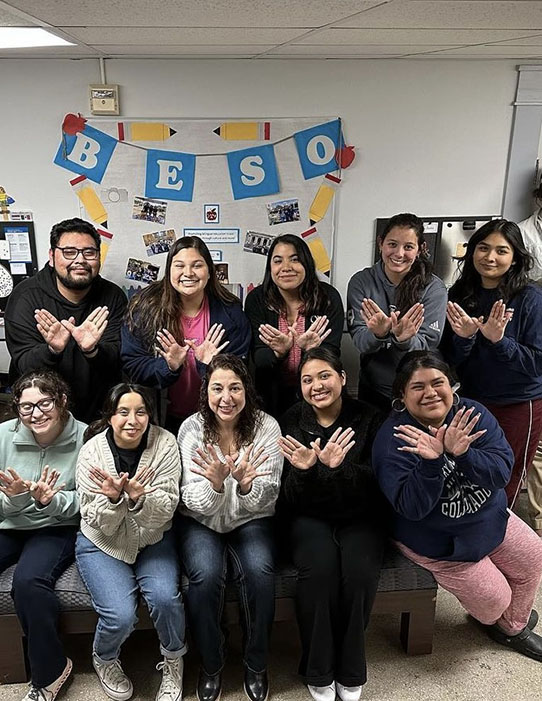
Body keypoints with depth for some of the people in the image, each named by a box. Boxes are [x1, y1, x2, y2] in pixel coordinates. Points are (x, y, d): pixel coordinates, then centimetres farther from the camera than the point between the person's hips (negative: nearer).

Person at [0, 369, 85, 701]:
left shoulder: (84, 438, -14)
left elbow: (84, 503, -7)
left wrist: (50, 501, -27)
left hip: (57, 528, -3)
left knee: (28, 581, -28)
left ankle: (50, 670, -3)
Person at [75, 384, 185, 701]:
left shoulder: (165, 443, -14)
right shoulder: (93, 451, -14)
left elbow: (165, 512, -16)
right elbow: (98, 523, -12)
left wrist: (139, 497, -36)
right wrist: (113, 498, -33)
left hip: (154, 539, 1)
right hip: (103, 543, 0)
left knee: (165, 598, -23)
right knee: (121, 615, -19)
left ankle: (174, 662, 10)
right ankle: (105, 660, 19)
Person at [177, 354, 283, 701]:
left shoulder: (266, 427, -12)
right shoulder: (192, 429, -12)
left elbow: (265, 499, -13)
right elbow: (194, 503, -14)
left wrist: (246, 484, -37)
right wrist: (215, 484, -37)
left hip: (251, 521, 0)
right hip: (201, 521, 0)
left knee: (260, 572, -26)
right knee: (206, 576, -26)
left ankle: (257, 664, 3)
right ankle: (211, 665, 3)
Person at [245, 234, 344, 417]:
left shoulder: (328, 297, -4)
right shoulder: (256, 299, -3)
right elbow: (258, 359, -7)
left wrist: (311, 351, -29)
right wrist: (279, 353, -28)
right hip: (272, 394, 1)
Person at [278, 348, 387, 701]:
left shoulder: (369, 418, -5)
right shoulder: (292, 422, -4)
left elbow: (375, 482, -13)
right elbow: (290, 500, -6)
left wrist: (340, 467, -32)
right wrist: (303, 471, -28)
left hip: (360, 517, 0)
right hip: (311, 517, 0)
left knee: (360, 571, -27)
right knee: (320, 567, -29)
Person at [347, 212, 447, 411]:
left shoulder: (434, 288, -10)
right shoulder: (361, 281, -7)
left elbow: (427, 347, -15)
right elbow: (359, 341, -12)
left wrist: (405, 340, -35)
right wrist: (378, 334, -33)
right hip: (372, 389, 1)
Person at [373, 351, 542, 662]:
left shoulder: (473, 414, -14)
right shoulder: (393, 440, -27)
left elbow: (502, 470, -23)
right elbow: (412, 508, -31)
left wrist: (462, 455, -42)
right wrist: (431, 461, -46)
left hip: (489, 517, 6)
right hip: (438, 538, -5)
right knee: (493, 598, -1)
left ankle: (513, 625, 43)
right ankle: (493, 621, 40)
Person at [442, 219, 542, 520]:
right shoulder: (460, 294, -3)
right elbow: (451, 359, -2)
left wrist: (499, 340, -30)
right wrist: (463, 337, -22)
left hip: (518, 406, -3)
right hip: (471, 400, 3)